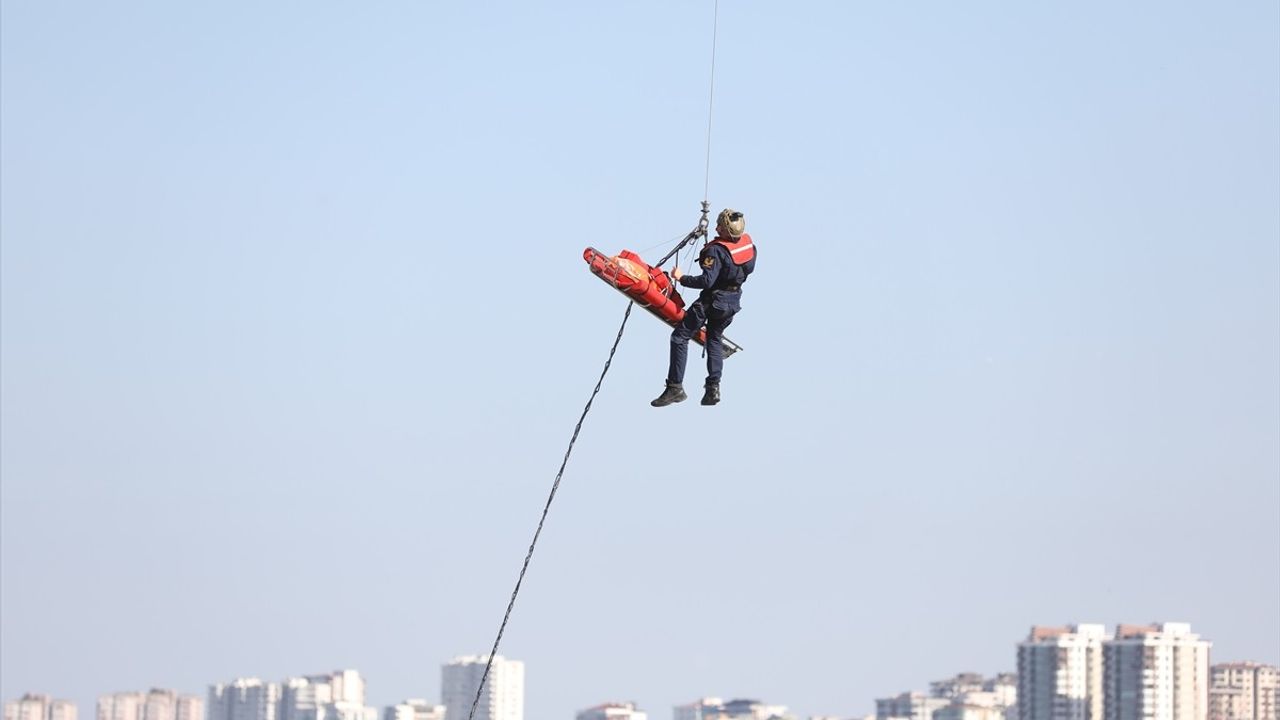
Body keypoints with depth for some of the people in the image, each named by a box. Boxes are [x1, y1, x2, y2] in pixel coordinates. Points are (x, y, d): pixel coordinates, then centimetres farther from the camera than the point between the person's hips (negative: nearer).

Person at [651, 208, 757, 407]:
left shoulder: (717, 250, -26)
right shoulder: (748, 242, -5)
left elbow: (707, 281, -30)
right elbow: (749, 268, 12)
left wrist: (682, 278, -20)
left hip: (712, 301, -7)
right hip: (733, 301, 7)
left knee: (680, 337, 1)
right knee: (714, 339, 26)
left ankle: (675, 387, -4)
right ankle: (713, 388, 20)